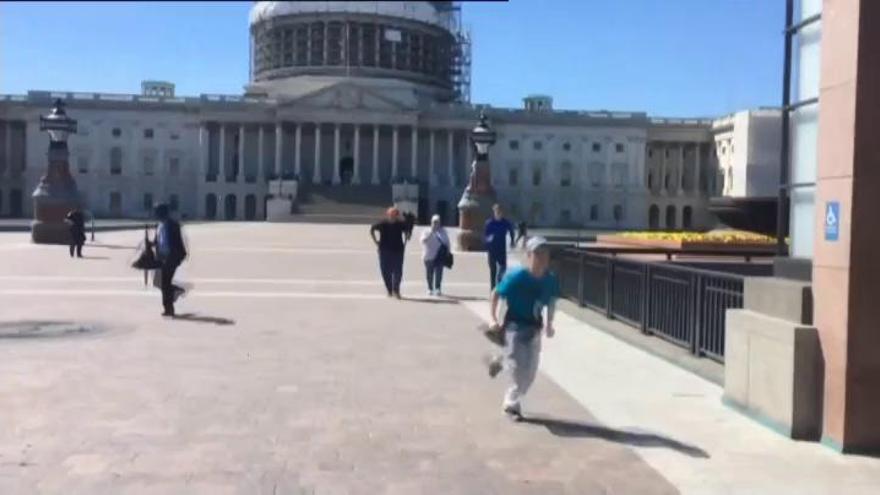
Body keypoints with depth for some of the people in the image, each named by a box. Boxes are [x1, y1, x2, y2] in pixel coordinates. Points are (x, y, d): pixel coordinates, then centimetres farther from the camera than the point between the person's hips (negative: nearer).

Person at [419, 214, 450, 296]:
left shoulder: (443, 231, 10)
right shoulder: (427, 231, 3)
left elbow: (447, 242, 15)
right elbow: (423, 240, -13)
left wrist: (447, 252, 8)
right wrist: (431, 232, -19)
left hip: (439, 256, 1)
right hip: (429, 256, -1)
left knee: (439, 273, -8)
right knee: (429, 274, 5)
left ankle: (438, 289, -6)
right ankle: (430, 289, 15)